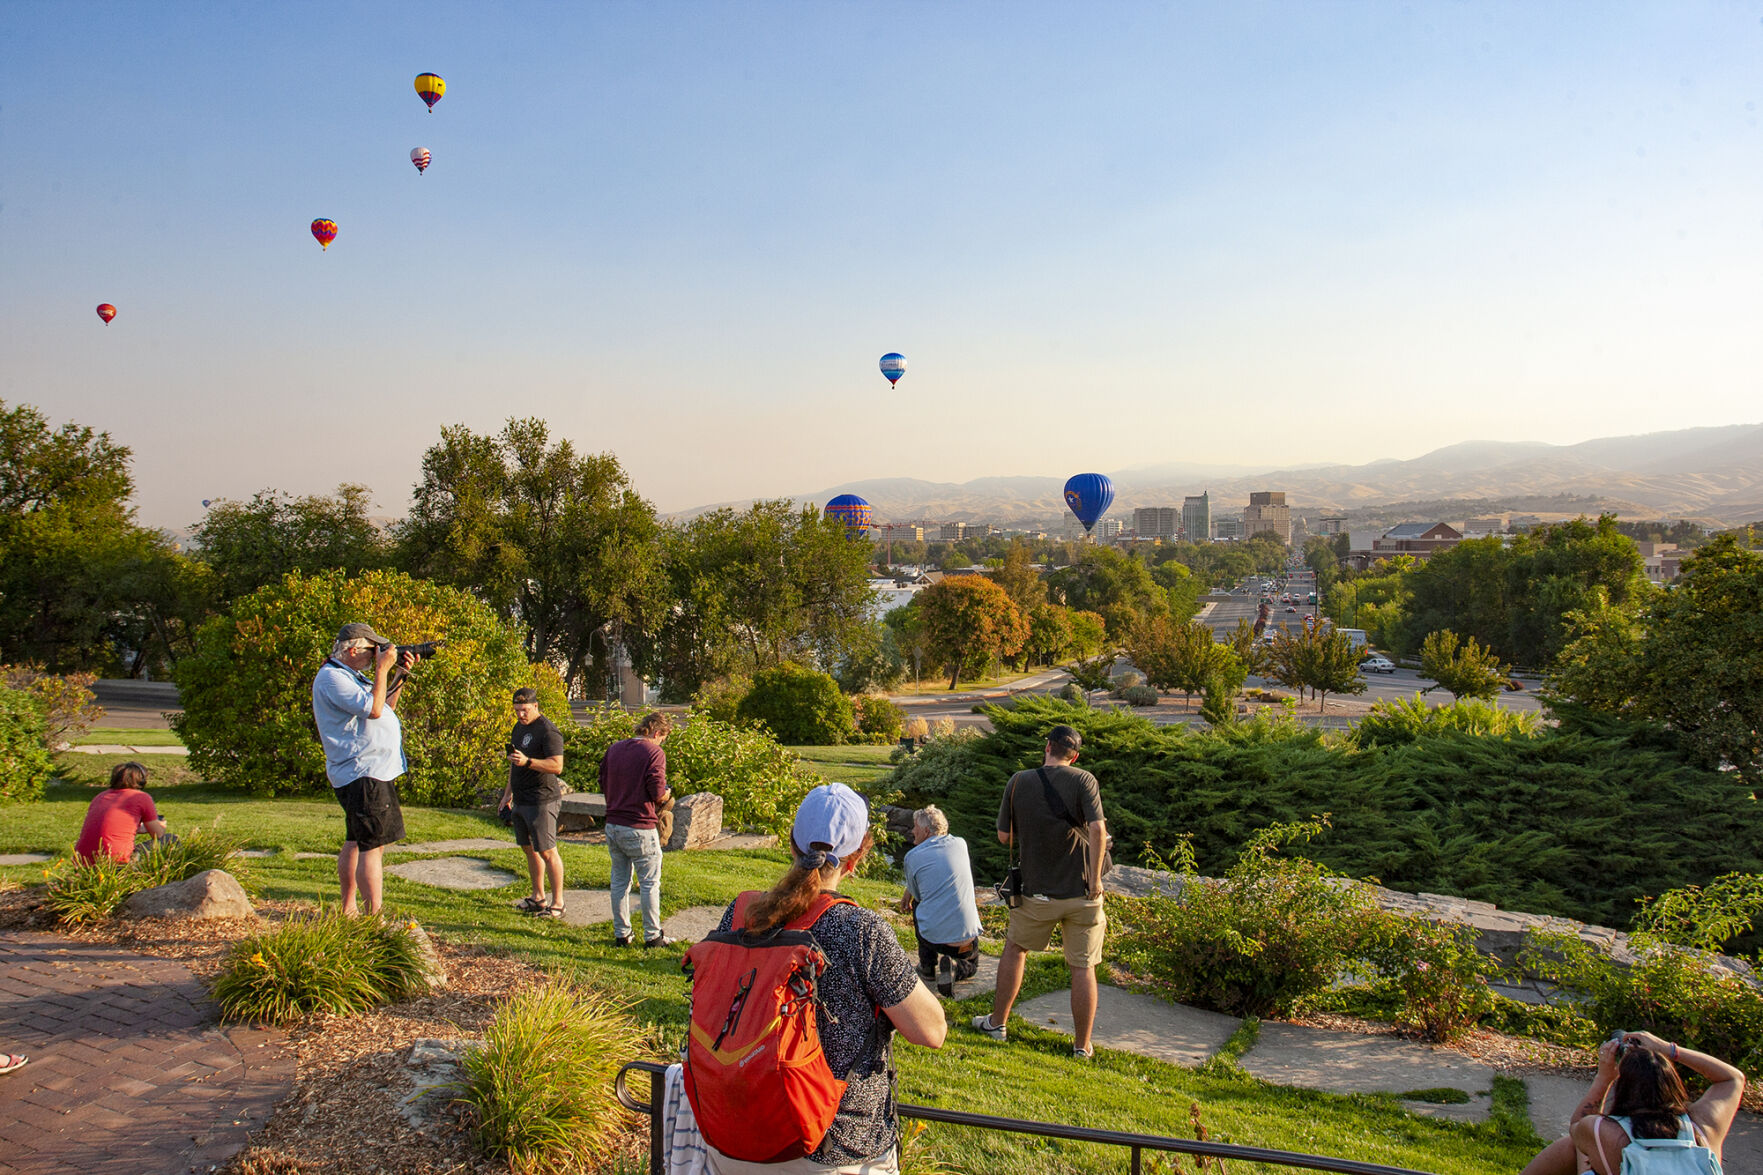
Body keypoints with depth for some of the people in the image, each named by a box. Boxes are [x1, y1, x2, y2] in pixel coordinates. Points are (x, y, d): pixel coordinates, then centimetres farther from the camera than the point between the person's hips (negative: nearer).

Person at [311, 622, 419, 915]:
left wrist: (402, 675, 13)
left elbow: (386, 706, 23)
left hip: (370, 772, 11)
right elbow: (373, 708, -24)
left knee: (356, 842, 16)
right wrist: (383, 668, -16)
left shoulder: (352, 676, 18)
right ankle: (375, 918, -12)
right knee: (372, 846, -12)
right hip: (363, 774, -11)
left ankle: (348, 910, 25)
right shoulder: (332, 677, -15)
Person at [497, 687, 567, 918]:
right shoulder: (519, 726, 15)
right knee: (529, 848, 14)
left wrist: (527, 761, -32)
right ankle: (538, 898, 25)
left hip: (542, 801, -9)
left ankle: (557, 903, 0)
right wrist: (508, 792, 25)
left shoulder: (548, 731, -15)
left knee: (547, 851, -6)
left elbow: (557, 766, -23)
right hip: (521, 800, 9)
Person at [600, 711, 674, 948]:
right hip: (640, 829, -6)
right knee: (650, 883, 6)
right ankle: (652, 936, 12)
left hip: (612, 825, 6)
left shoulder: (614, 748, 8)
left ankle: (621, 934, 21)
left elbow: (603, 785, 13)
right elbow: (658, 793, -16)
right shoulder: (654, 752, -12)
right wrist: (667, 795, 5)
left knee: (619, 881, 15)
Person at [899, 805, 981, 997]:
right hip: (968, 938, 2)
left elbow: (916, 894, 11)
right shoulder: (960, 844, 7)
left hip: (933, 937, -2)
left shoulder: (912, 857, -4)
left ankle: (928, 966, 22)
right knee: (970, 966, 34)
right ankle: (954, 967, -2)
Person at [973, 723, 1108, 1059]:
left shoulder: (1019, 781, -2)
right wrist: (1095, 879, -13)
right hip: (1081, 892, -1)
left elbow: (1004, 836, 3)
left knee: (1015, 949, 22)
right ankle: (1082, 1045, 16)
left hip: (1038, 891, 1)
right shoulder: (1084, 780, -7)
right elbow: (1098, 830, -20)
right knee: (1083, 967, 9)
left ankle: (997, 1022, 31)